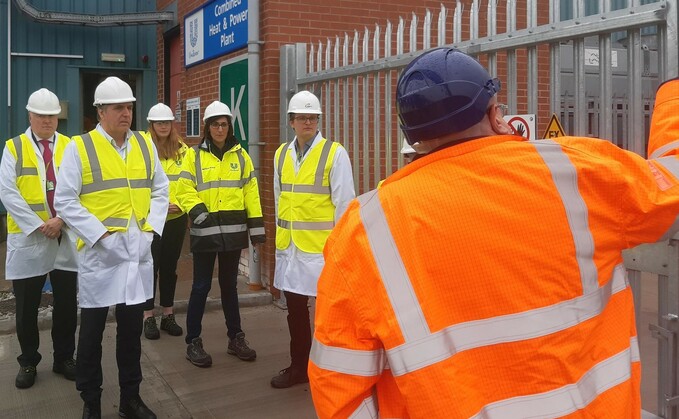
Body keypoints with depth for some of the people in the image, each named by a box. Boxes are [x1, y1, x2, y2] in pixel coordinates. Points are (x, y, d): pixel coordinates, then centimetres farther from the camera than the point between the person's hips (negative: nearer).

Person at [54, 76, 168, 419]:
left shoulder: (145, 145, 9)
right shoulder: (79, 147, -4)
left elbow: (160, 190, 12)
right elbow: (65, 201, -8)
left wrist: (151, 229, -2)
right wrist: (102, 235, -14)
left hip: (138, 251, 4)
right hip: (99, 252, -4)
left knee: (132, 329, 13)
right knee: (92, 331, 7)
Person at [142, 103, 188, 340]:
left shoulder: (182, 150, 6)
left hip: (177, 218, 4)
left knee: (169, 267, 13)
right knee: (151, 267, 3)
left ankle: (168, 315, 23)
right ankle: (149, 318, 14)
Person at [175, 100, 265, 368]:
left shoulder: (240, 155, 8)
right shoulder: (194, 155, 1)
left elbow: (251, 192, 7)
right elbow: (185, 191, -6)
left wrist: (256, 227, 3)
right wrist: (198, 212, -22)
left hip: (233, 230, 3)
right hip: (204, 230, -3)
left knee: (229, 285, 14)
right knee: (201, 287, 2)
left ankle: (236, 338, 25)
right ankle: (193, 342, 14)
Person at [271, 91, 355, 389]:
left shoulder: (334, 153, -7)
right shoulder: (281, 154, 10)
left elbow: (344, 203, -8)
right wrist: (281, 235, 14)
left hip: (322, 245, -5)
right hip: (289, 245, 6)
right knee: (295, 308, 15)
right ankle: (299, 366, 30)